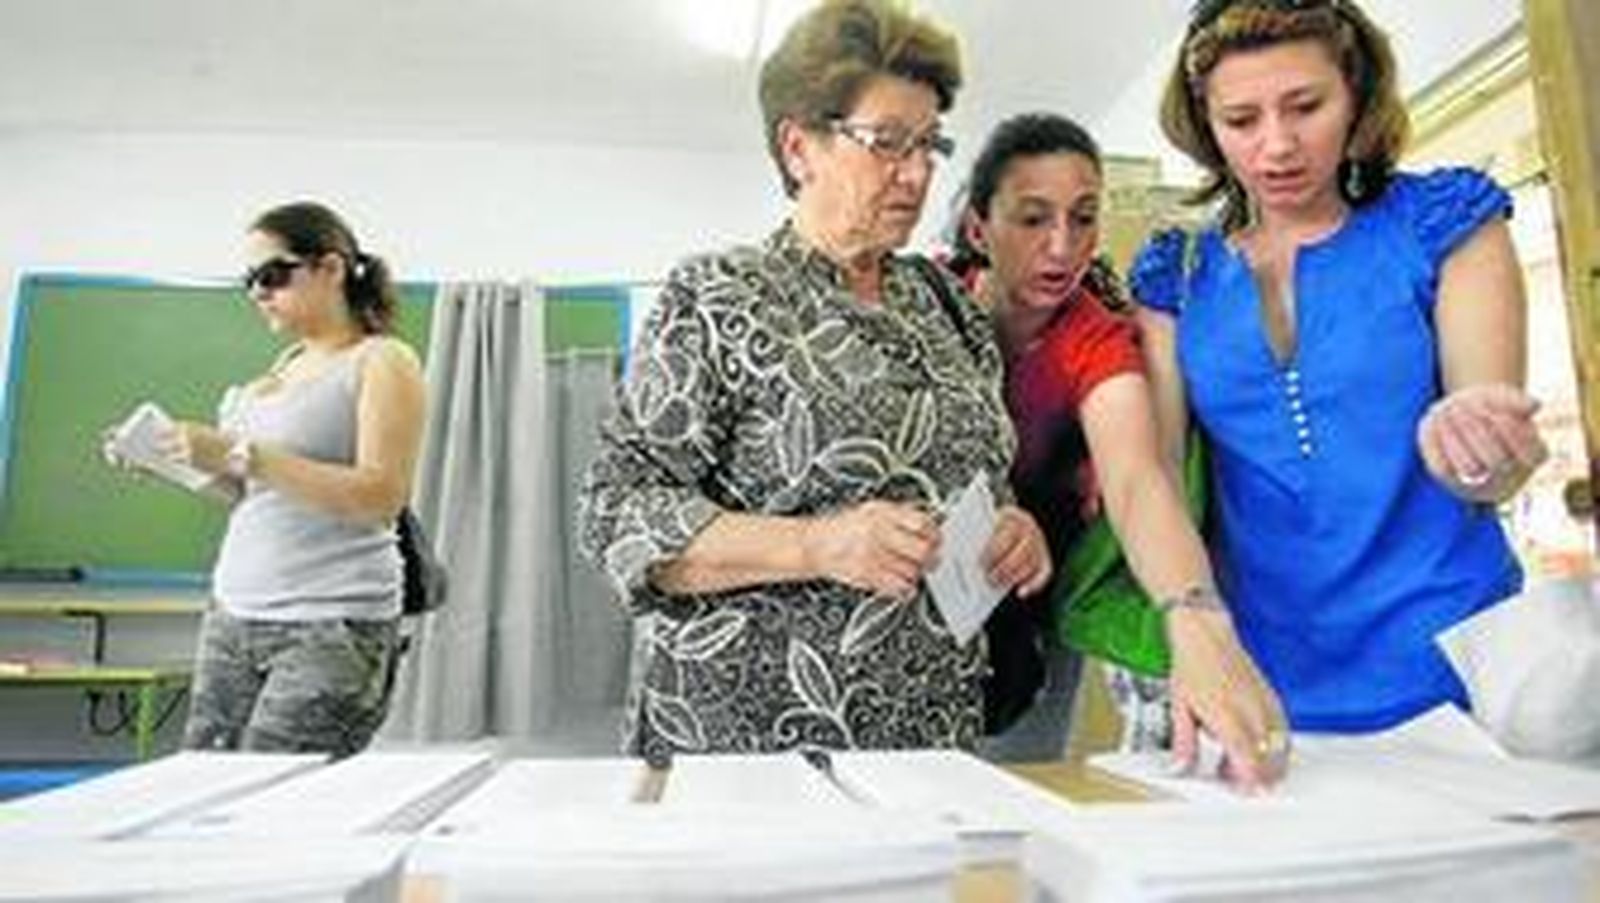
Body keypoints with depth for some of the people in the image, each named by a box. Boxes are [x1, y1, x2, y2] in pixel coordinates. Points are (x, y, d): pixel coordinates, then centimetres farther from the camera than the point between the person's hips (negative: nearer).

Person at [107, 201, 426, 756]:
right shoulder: (285, 364, 15)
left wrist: (241, 456, -19)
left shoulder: (383, 362, -5)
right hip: (233, 613, 7)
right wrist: (187, 462, 5)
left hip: (330, 625, -7)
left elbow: (381, 497, -18)